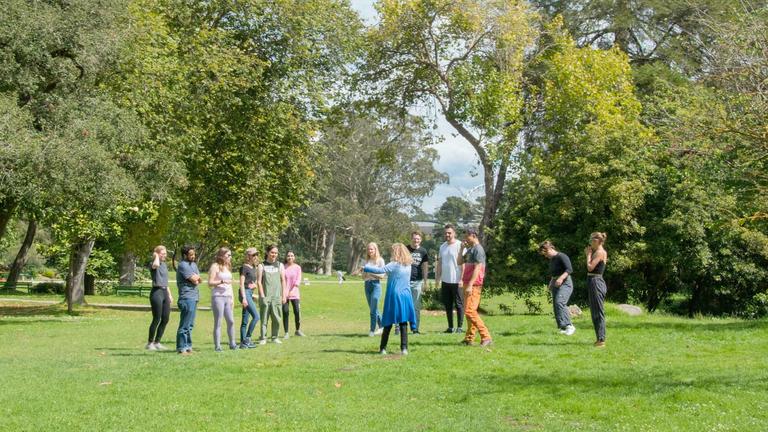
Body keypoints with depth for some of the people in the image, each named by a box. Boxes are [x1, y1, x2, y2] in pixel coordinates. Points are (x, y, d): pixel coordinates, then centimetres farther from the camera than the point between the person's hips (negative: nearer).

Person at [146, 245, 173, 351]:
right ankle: (150, 343, 7)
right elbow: (156, 265, -35)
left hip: (164, 292, 8)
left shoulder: (164, 265, 18)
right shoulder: (153, 265, -7)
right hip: (156, 292, -8)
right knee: (156, 319, -5)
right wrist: (156, 256, -15)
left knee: (165, 319, 8)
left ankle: (157, 342, 18)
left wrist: (170, 294, 22)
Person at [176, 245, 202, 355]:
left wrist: (195, 278, -8)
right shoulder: (183, 265, -10)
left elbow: (198, 279, 12)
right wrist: (196, 277, 6)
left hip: (194, 297, 9)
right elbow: (195, 279, -14)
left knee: (190, 325, 13)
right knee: (185, 325, -8)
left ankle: (187, 346, 19)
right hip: (187, 298, -9)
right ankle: (181, 348, -6)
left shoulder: (193, 264, 18)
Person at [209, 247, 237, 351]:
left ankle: (232, 344, 16)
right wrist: (222, 281, -19)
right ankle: (217, 346, -1)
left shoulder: (227, 267, 18)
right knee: (218, 323, -4)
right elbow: (210, 283, -10)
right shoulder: (215, 266, -4)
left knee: (231, 321, 7)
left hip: (227, 297, 7)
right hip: (218, 297, -7)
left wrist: (232, 298, 16)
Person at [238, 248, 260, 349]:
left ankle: (243, 342, 9)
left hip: (250, 294, 8)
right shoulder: (244, 267, -8)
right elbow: (242, 283, -12)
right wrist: (244, 298, -19)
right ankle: (247, 338, -11)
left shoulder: (253, 268, 17)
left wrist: (254, 285, 2)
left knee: (245, 320, 8)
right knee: (256, 316, -15)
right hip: (245, 293, -8)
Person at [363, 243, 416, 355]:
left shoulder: (394, 265, -11)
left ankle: (383, 348, 8)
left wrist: (365, 268, -11)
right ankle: (404, 348, -2)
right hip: (405, 297, 4)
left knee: (388, 323, 3)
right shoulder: (408, 265, 6)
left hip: (394, 296, -4)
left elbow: (380, 270, -17)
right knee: (403, 323, 3)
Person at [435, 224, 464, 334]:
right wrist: (437, 279, 12)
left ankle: (459, 327, 5)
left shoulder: (459, 245, -7)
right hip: (445, 281, 6)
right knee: (448, 305, 9)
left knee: (459, 304, 0)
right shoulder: (442, 246, 13)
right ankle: (450, 327, 16)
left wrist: (461, 279, -17)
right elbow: (439, 264, 17)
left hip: (456, 281, -6)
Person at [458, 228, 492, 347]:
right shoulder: (470, 249, 17)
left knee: (469, 311, -16)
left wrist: (470, 285, -24)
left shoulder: (478, 249, -12)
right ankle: (469, 339, 13)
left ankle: (486, 337, -17)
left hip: (474, 285, -10)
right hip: (468, 284, 10)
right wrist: (462, 249, 9)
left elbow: (477, 268, -19)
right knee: (469, 311, 10)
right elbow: (460, 262, 22)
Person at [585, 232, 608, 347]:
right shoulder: (601, 252, 16)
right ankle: (599, 338, 20)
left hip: (596, 282, -10)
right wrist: (588, 254, 10)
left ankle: (601, 340, -8)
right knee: (595, 312, 14)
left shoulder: (599, 252, -13)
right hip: (595, 282, 10)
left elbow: (590, 267, -19)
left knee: (598, 312, -9)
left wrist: (588, 255, -8)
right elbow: (591, 266, 16)